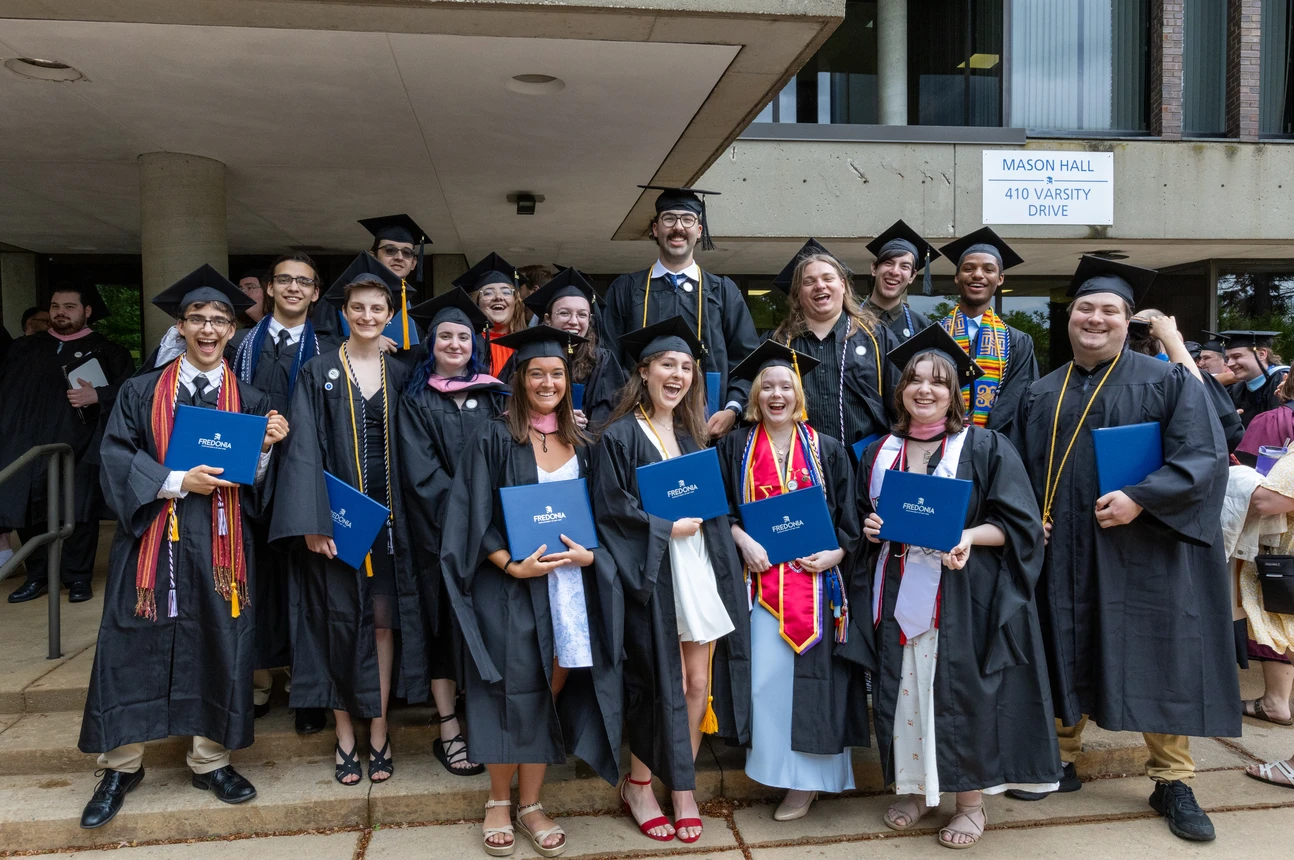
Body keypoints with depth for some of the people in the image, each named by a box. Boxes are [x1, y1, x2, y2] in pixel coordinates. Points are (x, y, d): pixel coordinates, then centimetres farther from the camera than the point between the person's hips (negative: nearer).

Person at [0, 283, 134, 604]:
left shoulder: (106, 352, 4)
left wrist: (97, 397, -20)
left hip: (79, 447, -3)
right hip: (28, 444, 4)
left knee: (79, 514, -1)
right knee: (29, 512, 4)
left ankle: (78, 578, 12)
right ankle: (38, 576, 19)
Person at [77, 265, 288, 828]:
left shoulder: (250, 401, 7)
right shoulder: (142, 392, 5)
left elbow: (258, 485, 5)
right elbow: (117, 457, -3)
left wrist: (266, 447, -14)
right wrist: (177, 482, -15)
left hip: (218, 543, 1)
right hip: (151, 538, 0)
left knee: (218, 648, 6)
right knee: (133, 649, 4)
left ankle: (210, 761, 22)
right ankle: (121, 766, 22)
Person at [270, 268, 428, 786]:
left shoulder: (399, 375, 8)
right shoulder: (319, 373, 0)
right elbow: (304, 448, -7)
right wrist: (312, 521, -16)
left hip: (388, 513, 2)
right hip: (335, 513, -2)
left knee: (384, 618, 5)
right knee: (340, 620, 2)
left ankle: (378, 730, 17)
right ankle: (345, 733, 17)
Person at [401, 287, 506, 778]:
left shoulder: (494, 396, 11)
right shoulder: (416, 401, 4)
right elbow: (421, 471, -5)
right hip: (439, 529, -2)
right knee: (446, 621, 1)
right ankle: (448, 732, 9)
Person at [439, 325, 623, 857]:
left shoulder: (580, 445, 10)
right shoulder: (494, 440, -3)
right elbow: (475, 519, -7)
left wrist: (589, 554, -8)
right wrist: (512, 565, -18)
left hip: (569, 586, 4)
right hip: (509, 587, -3)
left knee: (549, 695, 7)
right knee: (513, 696, 2)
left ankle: (531, 806, 21)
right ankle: (499, 803, 22)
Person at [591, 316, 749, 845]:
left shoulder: (694, 435, 14)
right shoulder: (619, 437, -5)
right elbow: (610, 509, -11)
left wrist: (700, 518, -1)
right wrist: (668, 528, -14)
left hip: (701, 571, 5)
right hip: (653, 576, -5)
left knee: (699, 684, 5)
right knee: (665, 684, 0)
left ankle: (683, 789, 22)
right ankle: (638, 785, 23)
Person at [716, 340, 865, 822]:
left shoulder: (827, 451, 7)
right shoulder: (736, 448, 7)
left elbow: (850, 515, 7)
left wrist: (837, 552, -10)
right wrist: (742, 539, -11)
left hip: (815, 578, 0)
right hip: (762, 579, 1)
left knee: (811, 671, -2)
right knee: (765, 672, -2)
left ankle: (807, 777, 12)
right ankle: (776, 766, 17)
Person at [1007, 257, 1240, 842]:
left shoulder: (1168, 384, 0)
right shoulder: (1041, 395, 12)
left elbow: (1203, 458, -9)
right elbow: (1017, 469, 15)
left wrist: (1140, 498, -21)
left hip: (1143, 552, -3)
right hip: (1063, 557, 3)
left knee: (1157, 661, 3)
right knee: (1065, 656, 9)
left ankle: (1172, 783, 17)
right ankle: (1060, 760, 23)